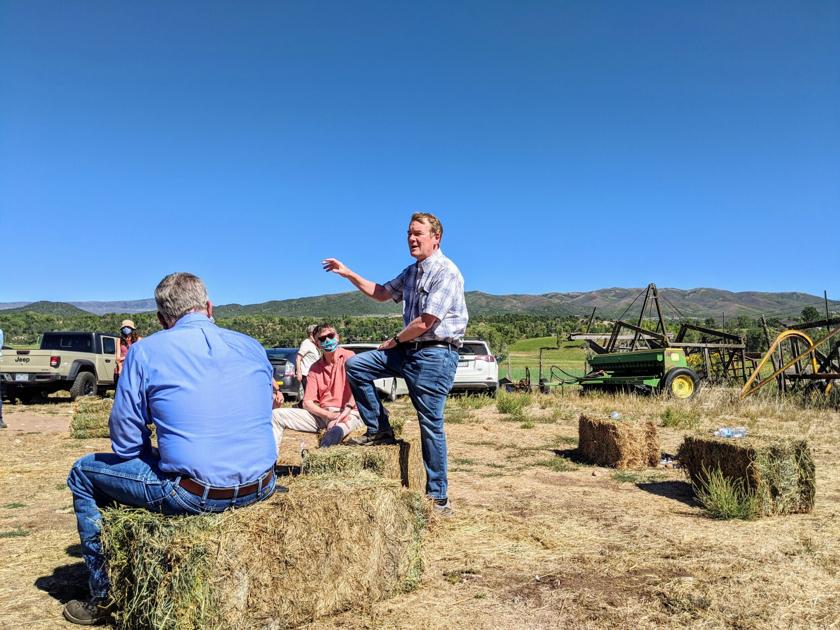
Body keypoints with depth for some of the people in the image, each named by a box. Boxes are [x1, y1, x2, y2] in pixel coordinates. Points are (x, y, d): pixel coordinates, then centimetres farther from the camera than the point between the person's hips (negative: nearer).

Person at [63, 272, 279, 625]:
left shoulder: (145, 351, -4)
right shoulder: (252, 347, 8)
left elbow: (125, 445, -2)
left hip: (191, 496, -5)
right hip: (260, 488, 5)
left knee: (83, 474, 20)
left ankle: (104, 598, 28)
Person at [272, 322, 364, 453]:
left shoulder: (348, 356, 0)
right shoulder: (315, 368, 13)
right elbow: (307, 402, 6)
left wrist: (347, 409, -31)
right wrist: (329, 415, -13)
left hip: (348, 414, -5)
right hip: (323, 413, 5)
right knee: (277, 415, -8)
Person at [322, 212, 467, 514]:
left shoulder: (446, 272, -15)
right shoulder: (411, 272, 14)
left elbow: (424, 322, -19)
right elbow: (382, 293, 28)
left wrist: (395, 341, -4)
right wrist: (348, 273, 19)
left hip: (435, 353, -9)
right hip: (408, 350, 9)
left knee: (431, 425, -3)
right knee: (356, 365, 4)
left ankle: (439, 496, 9)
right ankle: (379, 429, 12)